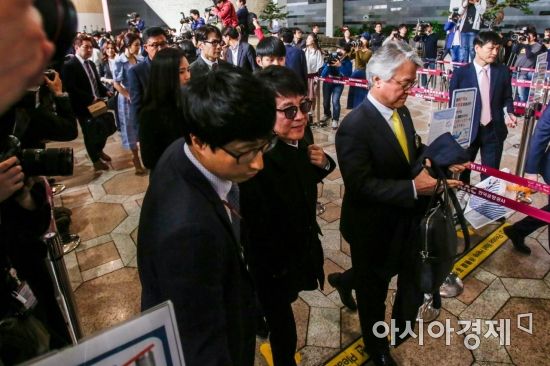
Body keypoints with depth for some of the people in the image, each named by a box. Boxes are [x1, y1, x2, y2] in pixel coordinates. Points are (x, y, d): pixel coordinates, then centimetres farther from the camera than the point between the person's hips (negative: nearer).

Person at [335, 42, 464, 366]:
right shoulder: (354, 127, -26)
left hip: (405, 222, 7)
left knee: (413, 280, 21)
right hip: (374, 229, -7)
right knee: (373, 291, 19)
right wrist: (413, 188, -31)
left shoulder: (401, 111, -1)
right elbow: (361, 185, -28)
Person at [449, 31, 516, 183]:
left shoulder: (503, 71, 1)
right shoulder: (460, 73, -6)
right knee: (462, 172, 13)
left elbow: (507, 98, 10)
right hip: (467, 130, -1)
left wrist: (509, 113, -10)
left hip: (494, 130, 2)